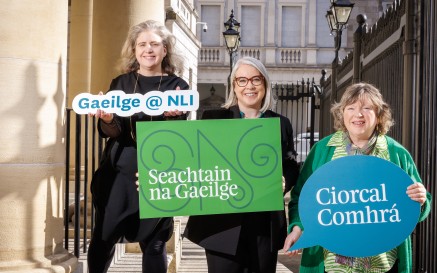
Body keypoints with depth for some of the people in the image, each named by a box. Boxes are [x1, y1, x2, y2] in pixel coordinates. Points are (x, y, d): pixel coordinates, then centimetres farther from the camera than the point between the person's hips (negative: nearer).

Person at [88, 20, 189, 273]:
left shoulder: (177, 86, 3)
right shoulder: (121, 83, 7)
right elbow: (112, 132, -1)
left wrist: (174, 116, -26)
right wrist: (107, 119, -24)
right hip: (119, 171, 1)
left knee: (154, 242, 2)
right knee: (103, 238, -1)